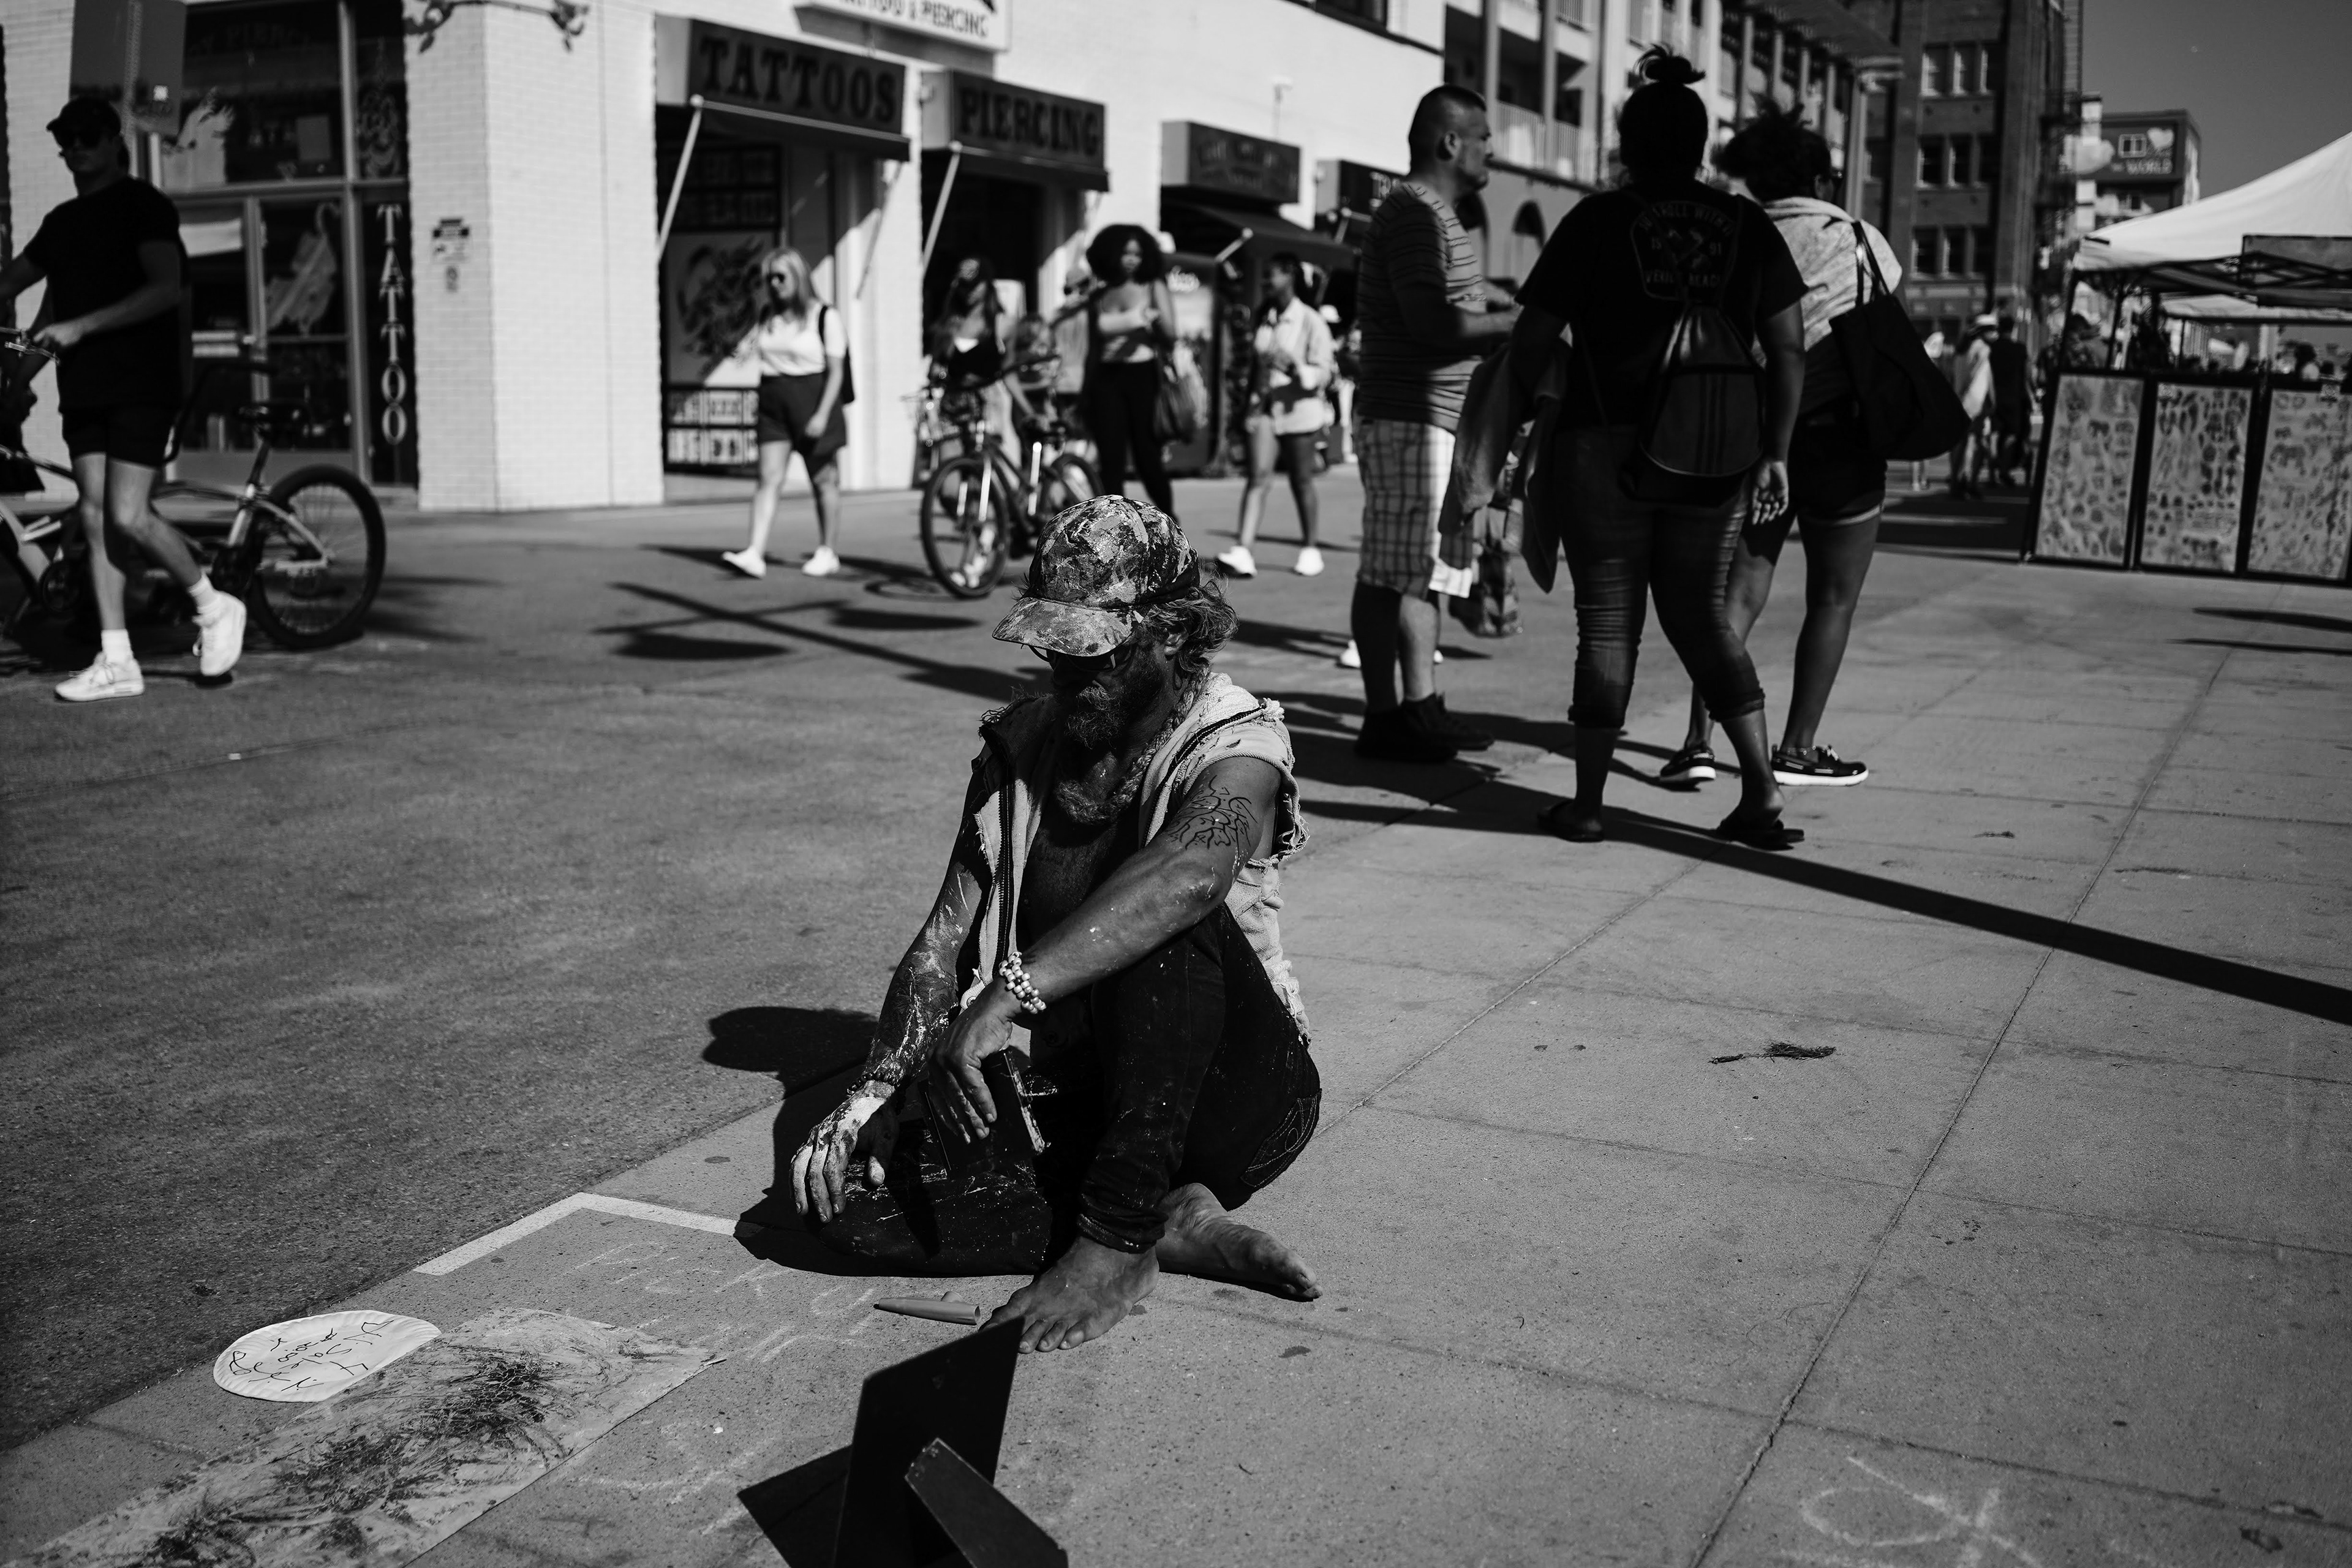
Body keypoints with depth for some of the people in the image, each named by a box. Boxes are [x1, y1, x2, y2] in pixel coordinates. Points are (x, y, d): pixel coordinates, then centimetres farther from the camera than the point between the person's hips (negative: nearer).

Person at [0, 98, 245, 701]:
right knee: (94, 518, 2)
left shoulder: (144, 206, -5)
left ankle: (215, 606, 8)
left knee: (128, 516, -15)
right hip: (84, 386, 7)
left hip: (142, 384, -7)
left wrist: (79, 327, -22)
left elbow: (166, 289, -18)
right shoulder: (62, 222, 17)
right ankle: (116, 662, 4)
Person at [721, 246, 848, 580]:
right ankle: (754, 554, -14)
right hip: (774, 406, 4)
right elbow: (761, 354, 25)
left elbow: (836, 370, -9)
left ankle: (828, 553, 17)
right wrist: (749, 348, 1)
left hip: (812, 404, -4)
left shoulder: (824, 316, -6)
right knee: (769, 479, -6)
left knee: (824, 482, 6)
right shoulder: (767, 316, 10)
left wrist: (822, 414, -17)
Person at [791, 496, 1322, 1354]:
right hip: (1077, 1097, 6)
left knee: (1166, 928, -36)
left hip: (1236, 1100, -5)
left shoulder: (1237, 745, -14)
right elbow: (944, 939, 2)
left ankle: (1119, 1240, -23)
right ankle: (1171, 1223, -13)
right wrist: (878, 1087, -15)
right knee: (845, 1187, -17)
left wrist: (1008, 997, -48)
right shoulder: (1020, 747, 3)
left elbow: (1192, 871, -39)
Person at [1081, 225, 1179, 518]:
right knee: (1111, 460, -3)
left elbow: (1170, 339, -1)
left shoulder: (1154, 289, 4)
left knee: (1146, 455, -3)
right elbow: (1092, 350, 15)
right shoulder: (1098, 298, 10)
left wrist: (1157, 320, -20)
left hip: (1142, 377, -2)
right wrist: (1086, 395, 13)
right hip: (1106, 380, 2)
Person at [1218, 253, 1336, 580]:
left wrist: (1295, 367, -26)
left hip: (1299, 408, -3)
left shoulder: (1311, 321, -6)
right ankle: (1243, 552, -19)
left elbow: (1325, 372, -9)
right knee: (1259, 476, -9)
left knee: (1301, 481, 7)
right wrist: (1251, 403, 21)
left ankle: (1309, 550, 23)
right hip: (1264, 406, 3)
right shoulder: (1263, 319, 9)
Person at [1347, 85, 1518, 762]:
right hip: (1409, 418, -11)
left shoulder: (1434, 214, 22)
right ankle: (1384, 719, -8)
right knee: (1392, 575, -9)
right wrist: (1524, 319, -14)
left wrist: (1509, 332, 14)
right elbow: (1431, 321, -22)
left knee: (1420, 572, 11)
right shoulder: (1415, 211, -12)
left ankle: (1420, 709, 16)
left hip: (1437, 419, 11)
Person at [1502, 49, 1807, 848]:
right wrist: (1774, 452, 7)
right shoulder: (1748, 226, 5)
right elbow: (1788, 348, 2)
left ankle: (1587, 802, 11)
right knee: (1701, 618, 16)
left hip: (1605, 450, -3)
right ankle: (1761, 791, 9)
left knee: (1608, 624, 6)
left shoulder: (1597, 222, -4)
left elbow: (1531, 346, -6)